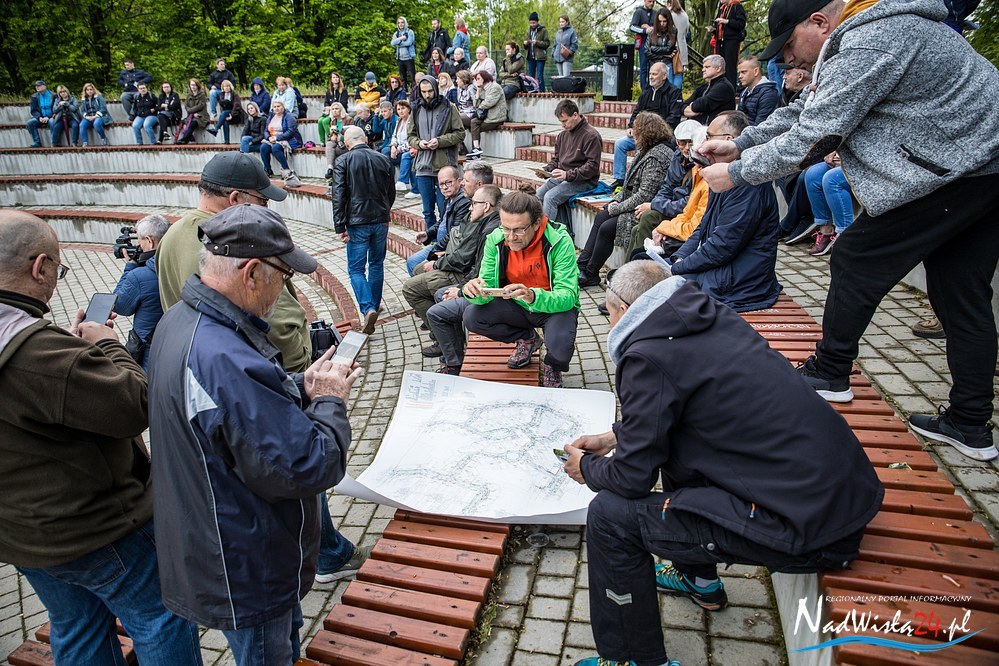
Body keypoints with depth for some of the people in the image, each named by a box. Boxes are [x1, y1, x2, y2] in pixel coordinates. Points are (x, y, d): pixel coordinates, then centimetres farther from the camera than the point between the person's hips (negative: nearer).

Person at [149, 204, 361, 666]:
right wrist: (330, 402, -16)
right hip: (245, 573, -9)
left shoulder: (180, 320, -3)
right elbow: (311, 468, -32)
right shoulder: (227, 360, -37)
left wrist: (301, 387, -2)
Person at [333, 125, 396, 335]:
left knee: (356, 269, 2)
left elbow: (339, 196, -10)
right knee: (377, 264, 18)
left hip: (357, 223, -4)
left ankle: (368, 309, -15)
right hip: (381, 221, 4)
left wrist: (340, 227, -8)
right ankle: (375, 303, 30)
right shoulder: (383, 160, 5)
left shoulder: (343, 162, -6)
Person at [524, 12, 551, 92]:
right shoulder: (529, 30, 16)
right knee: (530, 76, 7)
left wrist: (537, 42, -18)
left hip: (540, 57, -6)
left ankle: (541, 92, -6)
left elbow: (547, 43, -7)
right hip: (530, 57, 6)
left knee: (539, 76, -9)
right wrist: (525, 43, -1)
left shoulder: (543, 30, -1)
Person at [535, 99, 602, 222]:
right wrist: (546, 169, 2)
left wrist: (568, 174, -25)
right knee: (537, 195, -11)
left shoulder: (591, 136, -11)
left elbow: (593, 167, -16)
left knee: (550, 197, -26)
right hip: (561, 178, 8)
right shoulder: (563, 135, 14)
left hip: (583, 182, -8)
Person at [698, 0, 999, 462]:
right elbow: (808, 111, 20)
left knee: (855, 263, 1)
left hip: (952, 174, -10)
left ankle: (830, 373, 15)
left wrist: (736, 172, -10)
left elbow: (808, 138, -21)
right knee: (962, 296, 11)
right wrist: (740, 145, 14)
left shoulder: (867, 45, -18)